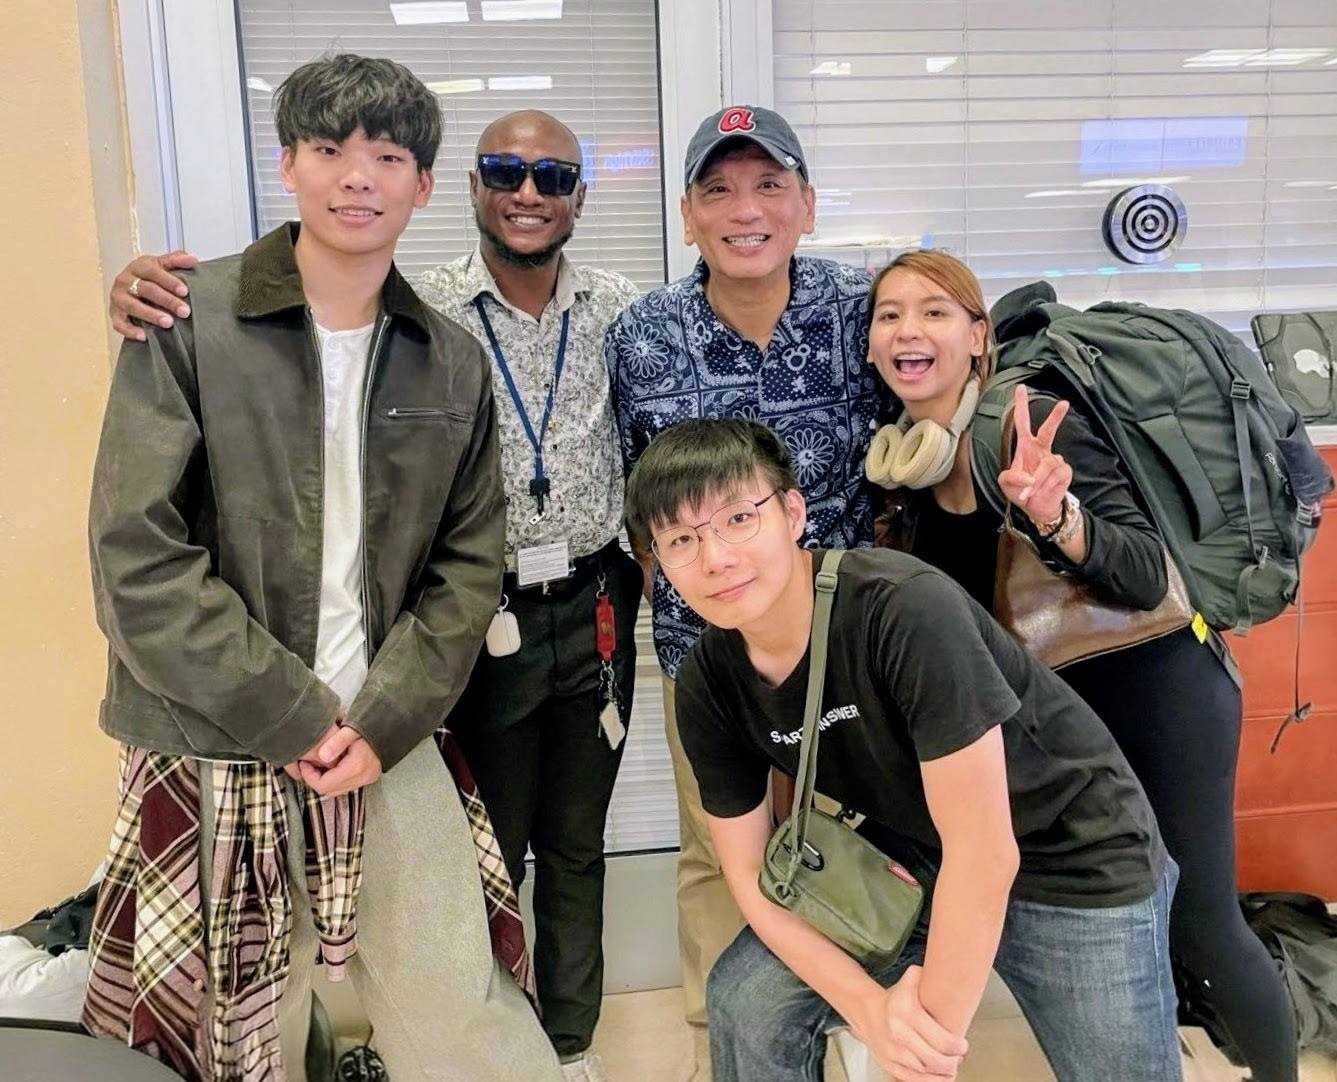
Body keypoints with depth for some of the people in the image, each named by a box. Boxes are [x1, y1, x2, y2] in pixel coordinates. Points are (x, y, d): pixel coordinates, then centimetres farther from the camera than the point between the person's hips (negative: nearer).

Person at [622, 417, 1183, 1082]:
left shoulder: (906, 610, -32)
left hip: (1077, 859, -4)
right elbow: (753, 875, -6)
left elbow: (985, 852, -28)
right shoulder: (706, 686, -12)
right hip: (914, 859, 4)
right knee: (746, 1002, -6)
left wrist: (932, 1028, -19)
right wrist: (870, 1005, -19)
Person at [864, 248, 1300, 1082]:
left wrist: (1052, 515, -45)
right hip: (1055, 708, 6)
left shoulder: (1034, 426, -23)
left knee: (1197, 923, 5)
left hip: (1155, 691, -6)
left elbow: (1148, 578, -29)